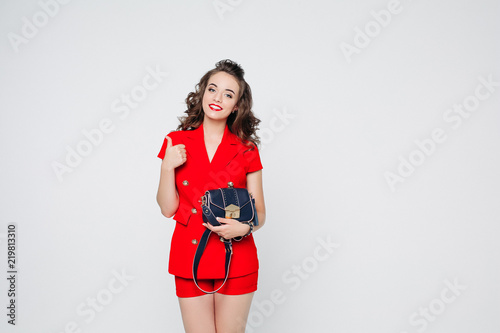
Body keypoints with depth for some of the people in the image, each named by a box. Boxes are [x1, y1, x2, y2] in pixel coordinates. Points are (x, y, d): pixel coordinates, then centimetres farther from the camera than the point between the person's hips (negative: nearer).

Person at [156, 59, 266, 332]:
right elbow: (167, 208, 1)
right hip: (190, 258, 0)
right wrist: (168, 167, -12)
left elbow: (259, 213, 3)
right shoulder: (176, 143, 2)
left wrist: (245, 227, -17)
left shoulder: (246, 150, 1)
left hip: (236, 261, 0)